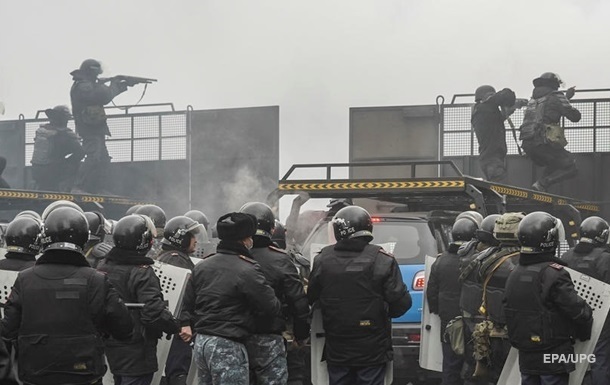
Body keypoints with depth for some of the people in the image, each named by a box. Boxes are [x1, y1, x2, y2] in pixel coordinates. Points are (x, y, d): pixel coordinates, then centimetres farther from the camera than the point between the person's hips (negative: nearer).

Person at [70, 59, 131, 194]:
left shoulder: (87, 85, 17)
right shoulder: (83, 87, -17)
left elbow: (104, 94, 25)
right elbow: (104, 97, -24)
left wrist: (124, 85, 17)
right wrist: (114, 85, -6)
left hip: (95, 129, 11)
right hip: (90, 129, -11)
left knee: (103, 159, 15)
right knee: (94, 158, -22)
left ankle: (99, 189, 17)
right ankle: (79, 188, -26)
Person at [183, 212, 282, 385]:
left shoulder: (201, 266, 10)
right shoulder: (247, 270, -15)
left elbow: (188, 303, 17)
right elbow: (272, 307, -12)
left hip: (201, 342, 8)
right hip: (228, 347, -8)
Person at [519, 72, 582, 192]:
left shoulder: (533, 99, 22)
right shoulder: (555, 97, 2)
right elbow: (575, 116, 2)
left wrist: (566, 97, 47)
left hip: (527, 145, 7)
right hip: (543, 142, -7)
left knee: (553, 166, 28)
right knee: (570, 168, 1)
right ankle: (542, 184, -17)